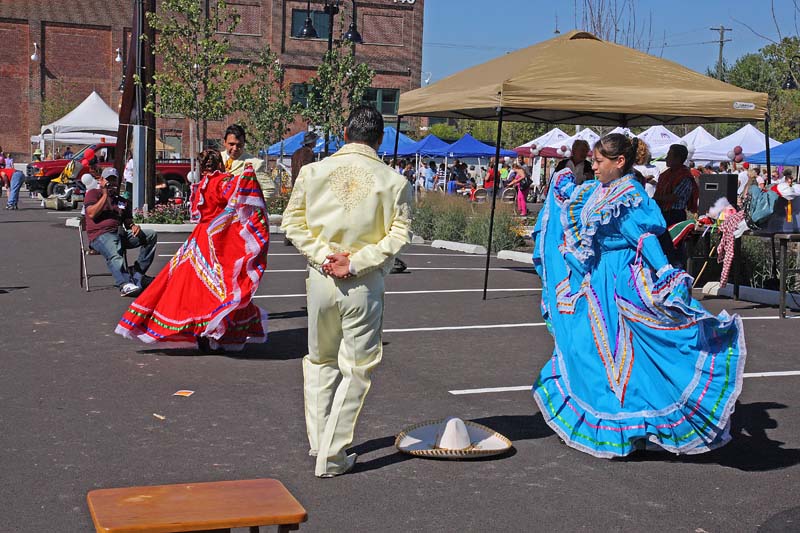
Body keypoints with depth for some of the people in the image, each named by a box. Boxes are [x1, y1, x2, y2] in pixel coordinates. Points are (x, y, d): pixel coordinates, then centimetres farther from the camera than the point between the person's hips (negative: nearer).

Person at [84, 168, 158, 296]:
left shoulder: (120, 200, 30)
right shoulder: (93, 193, 14)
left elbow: (127, 221, 25)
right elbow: (92, 214, -4)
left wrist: (133, 226, 1)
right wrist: (105, 195, -3)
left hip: (121, 233, 6)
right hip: (100, 235, -6)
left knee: (151, 235, -9)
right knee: (114, 255, -38)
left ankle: (137, 274, -12)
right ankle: (125, 284, -60)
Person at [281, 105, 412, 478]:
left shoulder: (314, 171, 0)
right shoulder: (393, 181, -5)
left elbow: (292, 222, -2)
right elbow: (398, 235, -10)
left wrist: (322, 255, -5)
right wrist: (356, 263, -11)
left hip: (321, 279, 3)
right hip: (365, 284, -2)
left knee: (320, 361, 21)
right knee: (356, 369, 8)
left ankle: (318, 442, 29)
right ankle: (331, 457, 8)